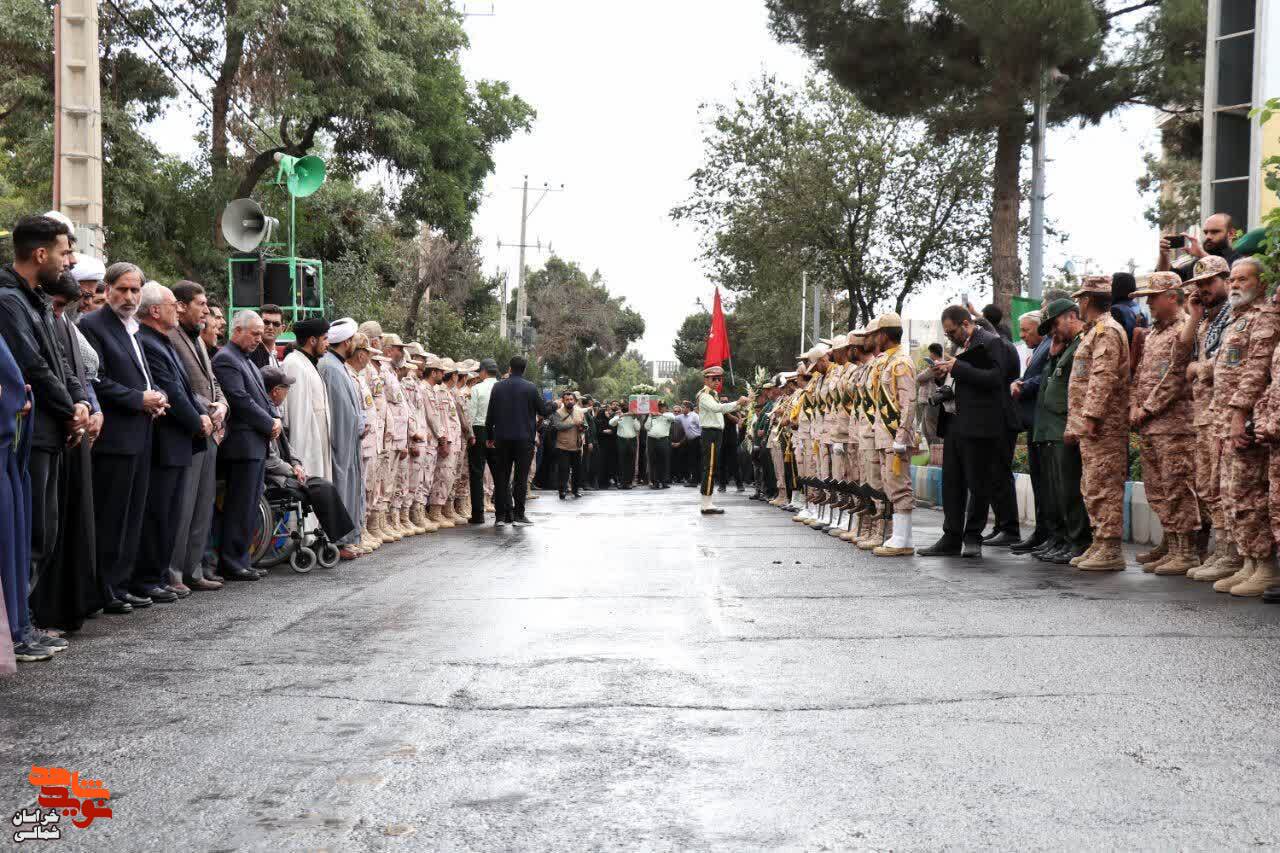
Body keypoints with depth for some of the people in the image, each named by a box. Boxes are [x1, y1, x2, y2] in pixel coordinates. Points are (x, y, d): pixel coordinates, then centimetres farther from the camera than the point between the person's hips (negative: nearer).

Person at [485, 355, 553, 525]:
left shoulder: (498, 387, 2)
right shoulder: (531, 388, -6)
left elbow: (490, 415, 5)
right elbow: (543, 411, 1)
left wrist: (489, 437, 14)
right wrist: (553, 405, 22)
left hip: (502, 439, 3)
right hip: (524, 439, -3)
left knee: (501, 477, 9)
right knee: (521, 477, 3)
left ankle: (501, 515, 7)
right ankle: (518, 514, 2)